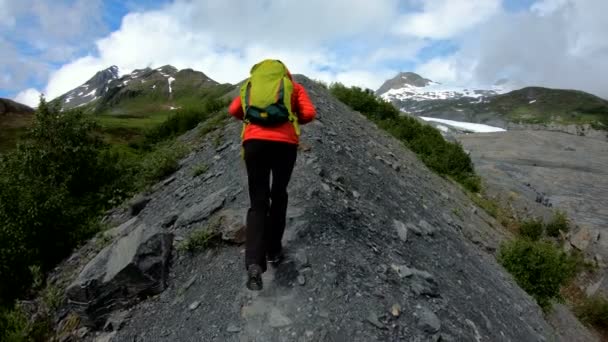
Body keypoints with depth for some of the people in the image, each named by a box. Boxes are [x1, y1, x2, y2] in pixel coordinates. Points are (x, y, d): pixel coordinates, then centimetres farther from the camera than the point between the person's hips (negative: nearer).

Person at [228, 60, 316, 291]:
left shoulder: (251, 84, 25)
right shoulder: (294, 86, 20)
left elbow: (234, 110, 13)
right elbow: (309, 114, 7)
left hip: (254, 141, 1)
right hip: (285, 143, -1)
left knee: (258, 202, 2)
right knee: (278, 196, 19)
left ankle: (254, 263, -16)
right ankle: (274, 251, 24)